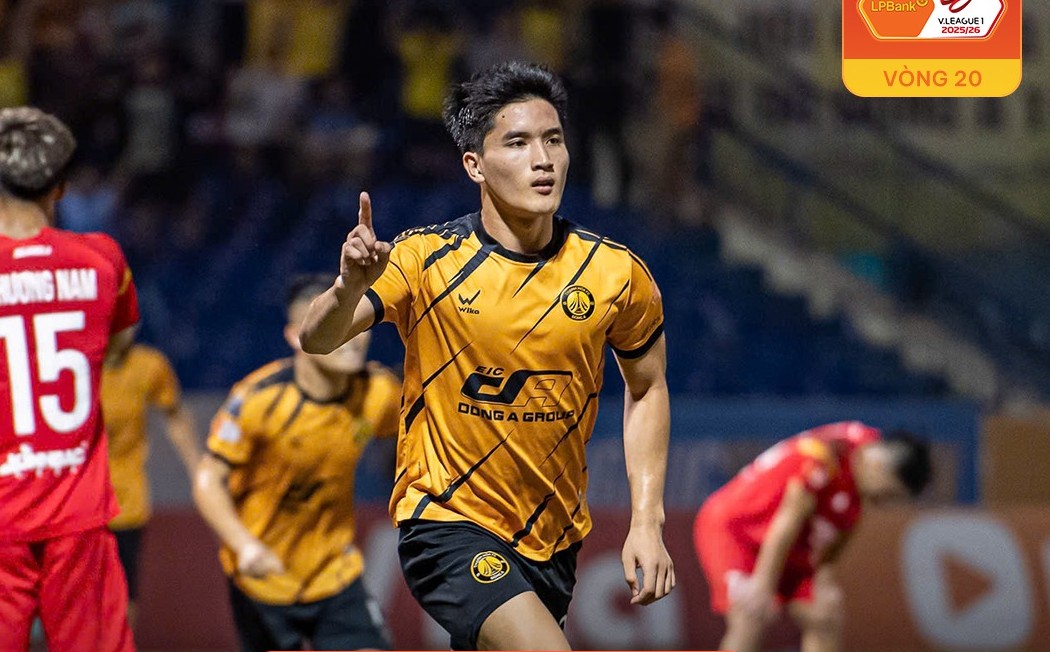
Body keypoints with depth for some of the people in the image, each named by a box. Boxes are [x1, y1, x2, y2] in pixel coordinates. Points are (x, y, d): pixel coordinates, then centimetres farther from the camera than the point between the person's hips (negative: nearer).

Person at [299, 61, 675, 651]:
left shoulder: (616, 274, -4)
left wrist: (647, 522, 3)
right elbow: (318, 340, -17)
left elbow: (647, 388, 10)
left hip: (554, 539, 4)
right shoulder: (426, 259, -11)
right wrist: (350, 287, -39)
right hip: (447, 524, -4)